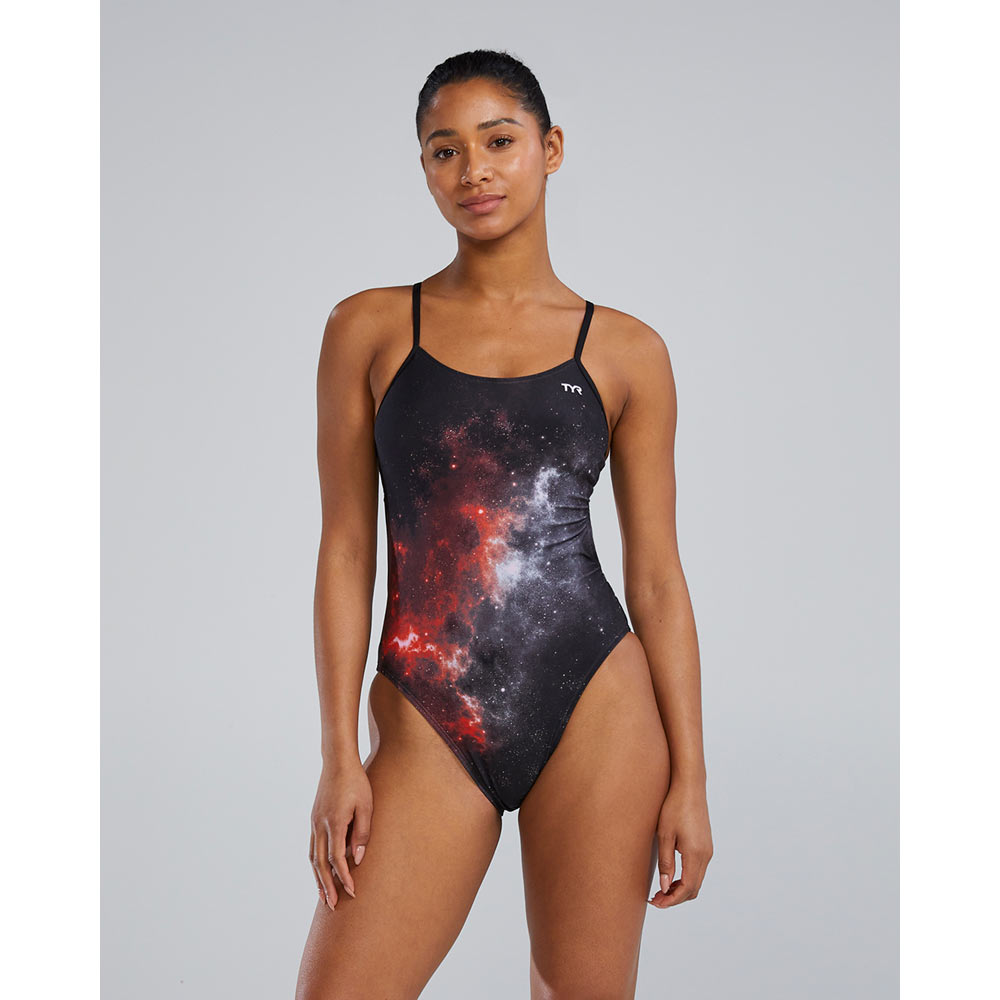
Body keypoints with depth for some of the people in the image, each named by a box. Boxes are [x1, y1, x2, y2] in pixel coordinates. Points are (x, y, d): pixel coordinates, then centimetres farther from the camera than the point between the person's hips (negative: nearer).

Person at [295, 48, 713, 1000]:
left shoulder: (626, 351, 5)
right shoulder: (368, 330, 5)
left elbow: (656, 576, 5)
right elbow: (345, 550, 4)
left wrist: (689, 777, 1)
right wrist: (339, 757, -2)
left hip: (596, 708, 0)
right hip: (427, 723, 0)